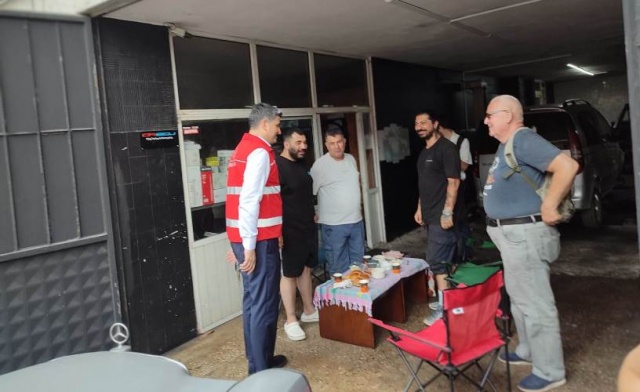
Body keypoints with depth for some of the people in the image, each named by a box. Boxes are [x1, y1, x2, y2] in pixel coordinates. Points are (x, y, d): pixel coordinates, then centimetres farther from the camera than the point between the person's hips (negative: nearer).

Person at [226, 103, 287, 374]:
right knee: (264, 304, -1)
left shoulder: (243, 148, 17)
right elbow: (249, 202, -21)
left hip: (244, 237, 10)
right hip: (258, 240, -10)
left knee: (253, 300, 16)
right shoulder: (260, 152, -13)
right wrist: (250, 246, -21)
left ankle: (257, 361, 27)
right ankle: (262, 370, 9)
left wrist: (243, 242, 18)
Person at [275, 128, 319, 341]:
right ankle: (291, 320, 11)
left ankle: (309, 310, 29)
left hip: (308, 227, 8)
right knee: (289, 274, 1)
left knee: (306, 268, 16)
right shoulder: (277, 166, -17)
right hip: (290, 230, -8)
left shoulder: (302, 163, 10)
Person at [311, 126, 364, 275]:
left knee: (358, 263, 17)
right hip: (333, 225, -6)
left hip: (356, 221, 6)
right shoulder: (320, 165, -13)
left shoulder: (351, 159, 7)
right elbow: (310, 193, -12)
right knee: (339, 267, 3)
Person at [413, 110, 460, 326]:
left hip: (442, 215, -9)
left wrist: (447, 212, -21)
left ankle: (444, 307, 1)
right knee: (444, 260, 14)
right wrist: (420, 208, 18)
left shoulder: (446, 148, -12)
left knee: (436, 261, -8)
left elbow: (453, 182, -18)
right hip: (430, 215, 9)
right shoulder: (424, 152, 15)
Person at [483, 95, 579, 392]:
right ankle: (528, 351, 36)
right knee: (520, 297, 21)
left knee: (535, 303, -1)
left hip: (523, 233, -11)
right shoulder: (506, 144, 15)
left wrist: (549, 206, -24)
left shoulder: (524, 140, -18)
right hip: (511, 233, 11)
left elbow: (568, 166, -29)